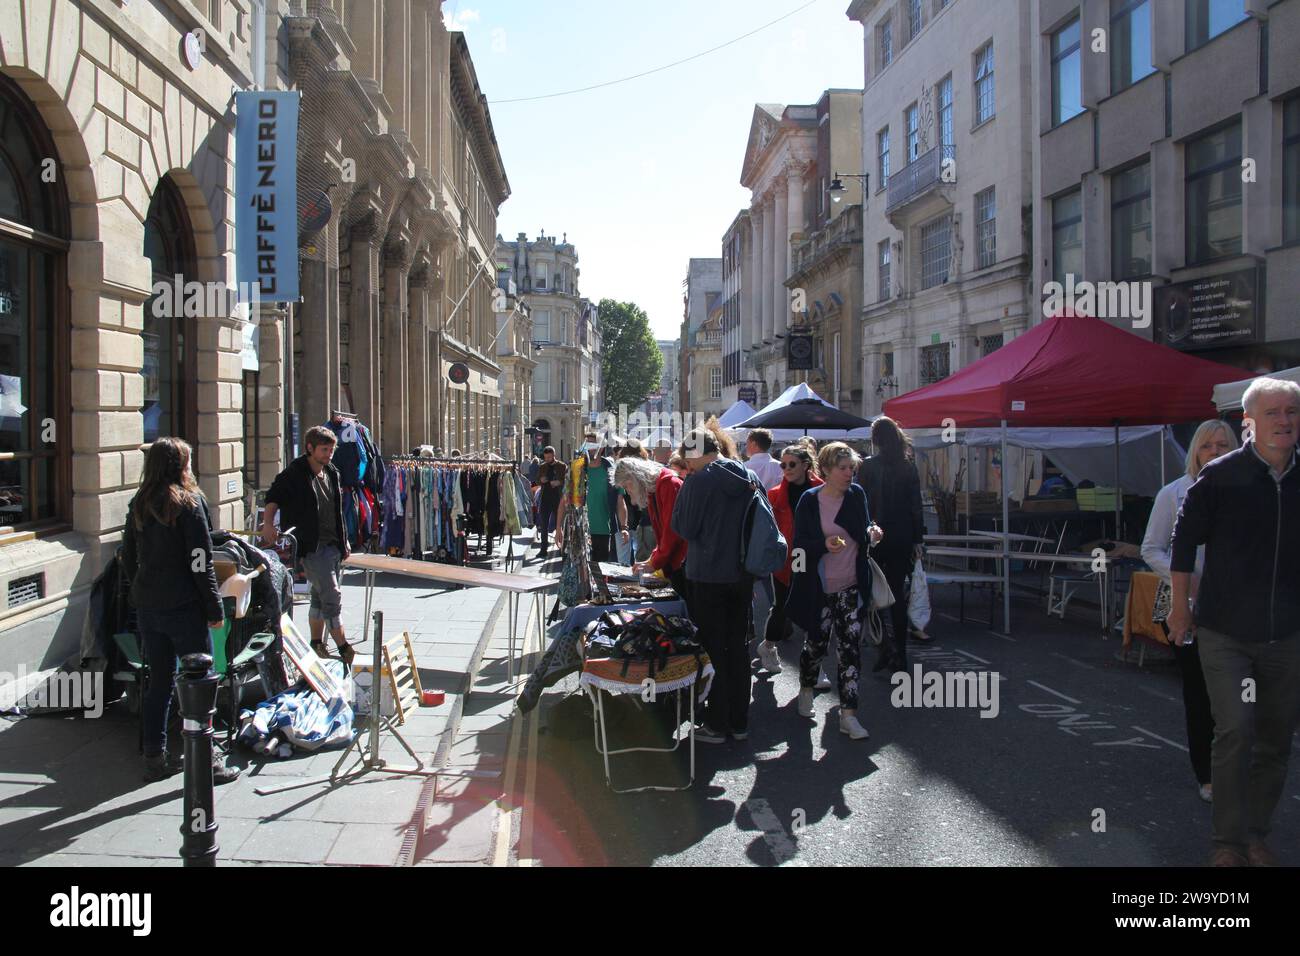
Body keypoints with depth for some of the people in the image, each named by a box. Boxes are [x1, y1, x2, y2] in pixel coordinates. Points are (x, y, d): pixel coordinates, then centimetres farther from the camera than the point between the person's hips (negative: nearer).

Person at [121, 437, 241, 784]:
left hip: (147, 608, 6)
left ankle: (155, 758, 22)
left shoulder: (138, 505, 8)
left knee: (159, 680, 15)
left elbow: (128, 558, 13)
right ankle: (205, 761, 5)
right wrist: (215, 609, -8)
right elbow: (201, 563, -14)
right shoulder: (189, 502, -12)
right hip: (183, 608, -6)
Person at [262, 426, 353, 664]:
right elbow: (273, 498, -11)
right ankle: (344, 649, -6)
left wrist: (344, 541, 20)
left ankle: (316, 645, 26)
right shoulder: (294, 474, -8)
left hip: (333, 545, 7)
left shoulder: (332, 474, 14)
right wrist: (268, 524, -28)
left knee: (321, 596, 15)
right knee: (332, 596, -10)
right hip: (311, 547, -7)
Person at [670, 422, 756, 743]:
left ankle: (716, 725, 12)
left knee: (712, 649, 5)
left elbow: (683, 528, -11)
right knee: (739, 647, 14)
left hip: (707, 577, -5)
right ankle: (739, 722, 23)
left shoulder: (698, 482, -16)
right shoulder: (749, 479, 3)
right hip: (742, 575, 5)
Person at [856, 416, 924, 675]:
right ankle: (899, 655, 12)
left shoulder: (868, 466, -8)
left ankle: (886, 641, -9)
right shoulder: (909, 467, 2)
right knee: (897, 594, 9)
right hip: (902, 538, 3)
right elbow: (916, 507, 4)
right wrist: (917, 540, 10)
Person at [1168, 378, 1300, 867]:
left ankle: (1256, 833, 28)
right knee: (1235, 731, -10)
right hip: (1225, 632, -4)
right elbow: (1184, 539, -1)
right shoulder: (1220, 475, -7)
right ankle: (1227, 840, 5)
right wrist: (1180, 607, 1)